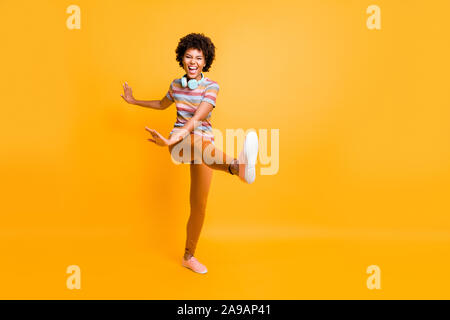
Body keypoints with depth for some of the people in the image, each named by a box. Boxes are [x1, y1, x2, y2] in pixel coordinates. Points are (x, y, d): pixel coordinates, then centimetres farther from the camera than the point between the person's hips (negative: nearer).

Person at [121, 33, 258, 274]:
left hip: (203, 143, 0)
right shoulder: (176, 84, 9)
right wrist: (134, 101, 34)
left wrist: (172, 139, -35)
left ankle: (189, 256, 17)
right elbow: (162, 104, 31)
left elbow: (197, 119, -21)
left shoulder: (211, 87, -5)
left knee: (199, 205, -2)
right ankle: (237, 165, -74)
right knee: (200, 142, -38)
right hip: (178, 142, 0)